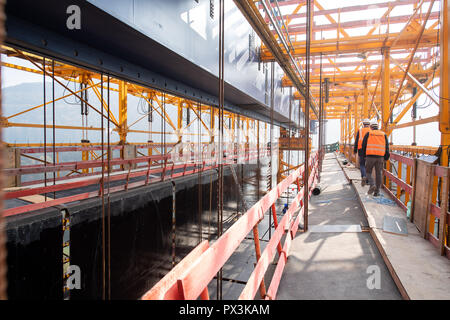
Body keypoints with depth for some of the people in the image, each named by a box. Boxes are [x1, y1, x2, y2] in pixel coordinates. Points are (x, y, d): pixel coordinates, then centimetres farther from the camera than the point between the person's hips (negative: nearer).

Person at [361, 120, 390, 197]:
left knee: (368, 172, 10)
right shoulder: (383, 134, 11)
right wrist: (386, 158, 13)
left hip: (370, 156, -2)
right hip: (380, 157, 2)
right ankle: (377, 191, 8)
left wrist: (364, 155, 15)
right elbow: (387, 147, 8)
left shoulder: (368, 134, 5)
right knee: (378, 174, 7)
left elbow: (364, 145, 4)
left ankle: (372, 185, -14)